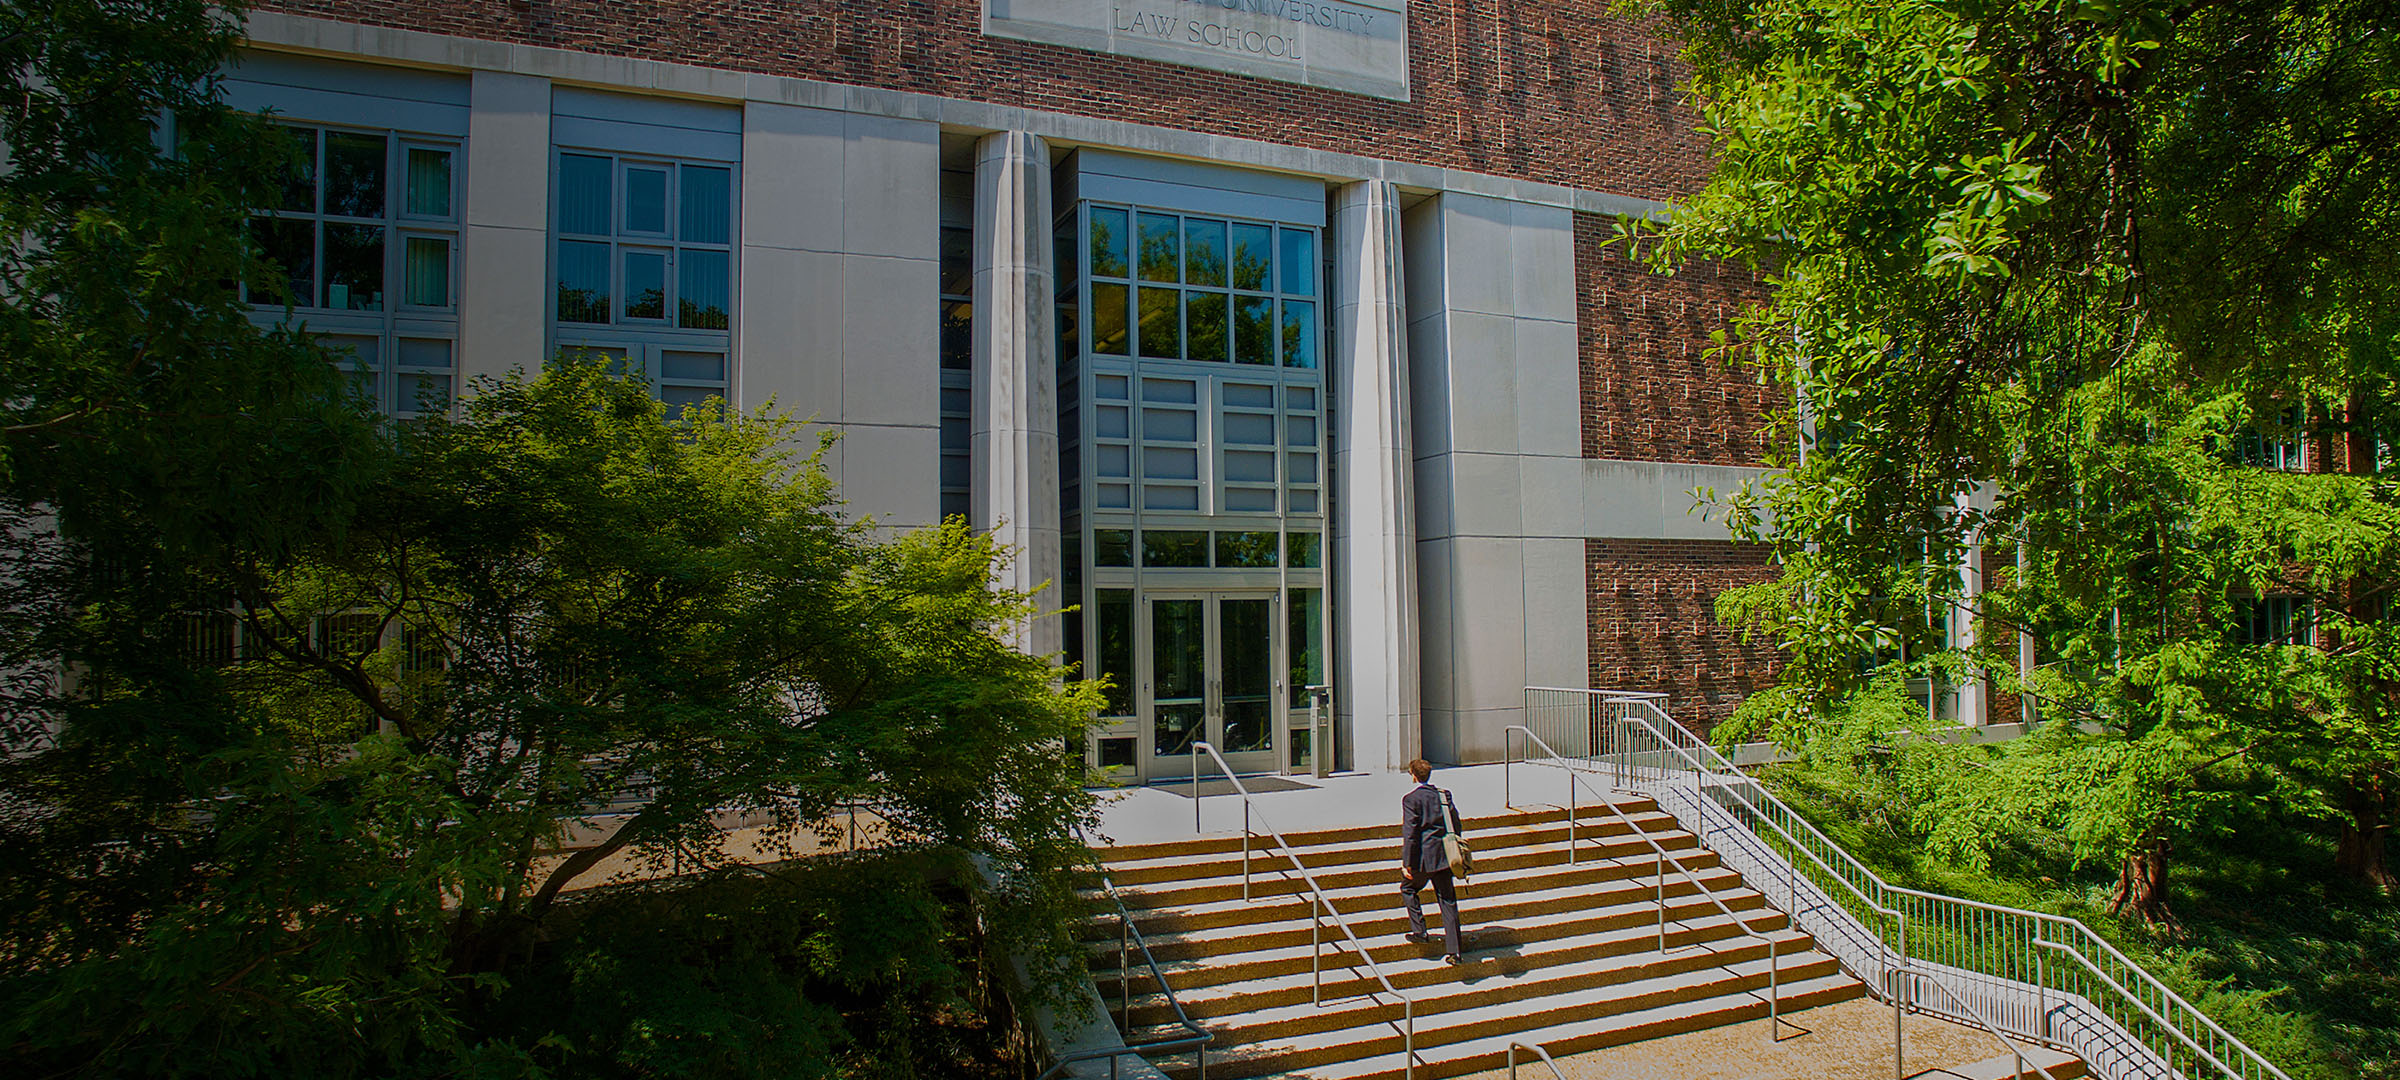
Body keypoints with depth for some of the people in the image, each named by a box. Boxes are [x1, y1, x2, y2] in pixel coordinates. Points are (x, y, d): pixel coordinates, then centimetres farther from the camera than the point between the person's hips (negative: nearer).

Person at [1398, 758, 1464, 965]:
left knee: (1408, 888, 21)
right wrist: (1453, 851, 22)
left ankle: (1418, 931, 17)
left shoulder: (1411, 799, -11)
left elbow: (1410, 833, -14)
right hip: (1443, 856, 5)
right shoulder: (1444, 795, 6)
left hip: (1423, 857, -5)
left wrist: (1407, 863, -11)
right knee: (1448, 901, 6)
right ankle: (1452, 950, 6)